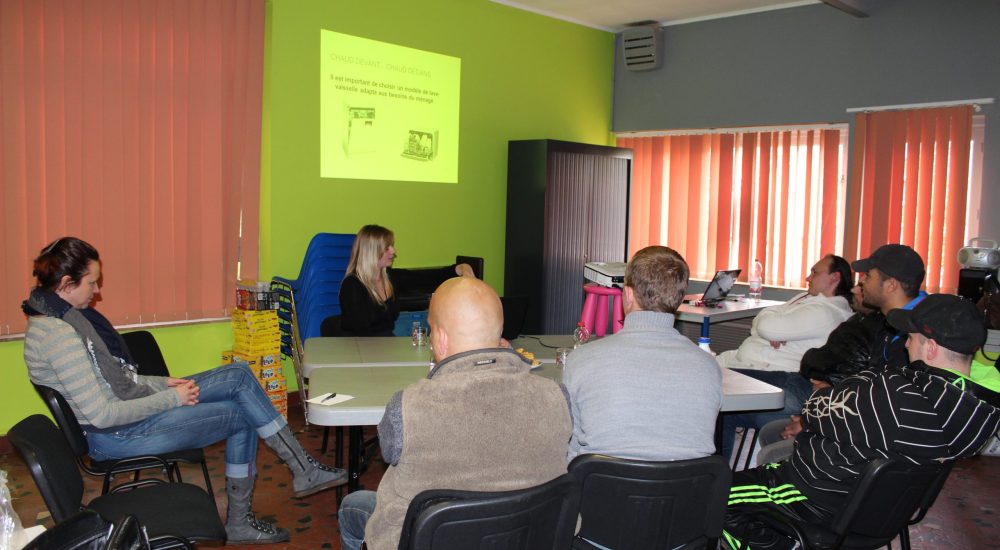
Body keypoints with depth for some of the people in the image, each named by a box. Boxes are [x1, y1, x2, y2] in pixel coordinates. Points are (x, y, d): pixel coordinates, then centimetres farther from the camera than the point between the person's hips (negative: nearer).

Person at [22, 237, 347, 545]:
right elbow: (102, 415, -26)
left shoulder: (68, 315, 7)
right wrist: (171, 399, -17)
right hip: (115, 436, -9)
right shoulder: (58, 334, -25)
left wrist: (163, 384, 2)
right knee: (240, 416, -4)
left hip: (132, 404, 9)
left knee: (238, 377, -1)